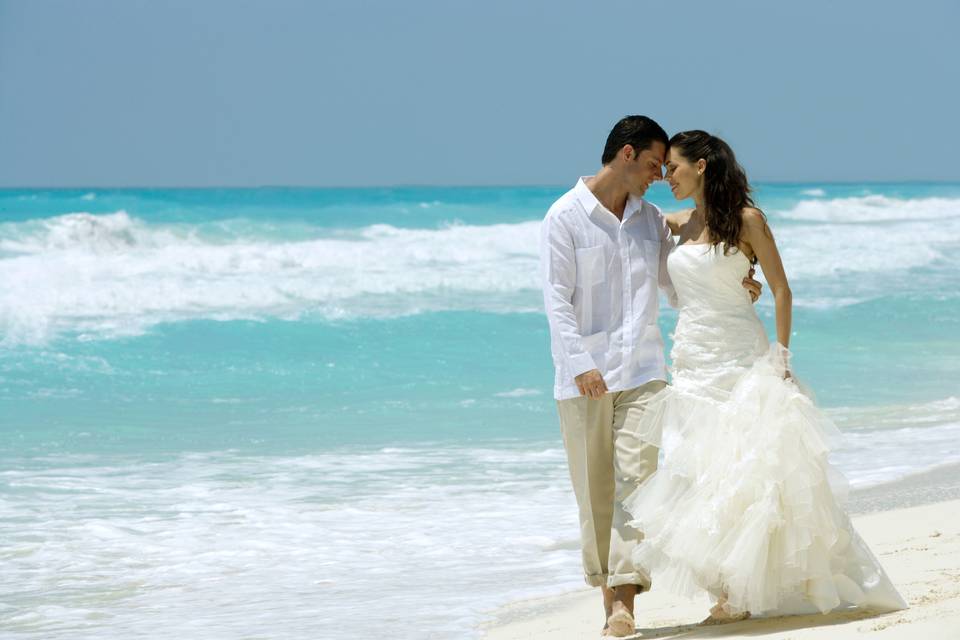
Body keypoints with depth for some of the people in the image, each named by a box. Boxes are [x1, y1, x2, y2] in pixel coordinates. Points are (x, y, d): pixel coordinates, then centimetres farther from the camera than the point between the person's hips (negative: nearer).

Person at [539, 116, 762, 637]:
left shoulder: (651, 220, 13)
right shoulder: (565, 217, -2)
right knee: (593, 487, 2)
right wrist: (579, 364, -20)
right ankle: (606, 589, 15)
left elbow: (677, 286, 20)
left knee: (634, 476, -12)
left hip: (640, 371, 3)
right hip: (583, 377, -3)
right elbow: (557, 300, -9)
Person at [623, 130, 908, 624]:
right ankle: (732, 592, 3)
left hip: (740, 360, -5)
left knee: (750, 469, -6)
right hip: (692, 360, 5)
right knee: (702, 475, 0)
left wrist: (780, 355, -10)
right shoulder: (679, 224, 11)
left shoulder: (747, 220, -5)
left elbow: (781, 290, -4)